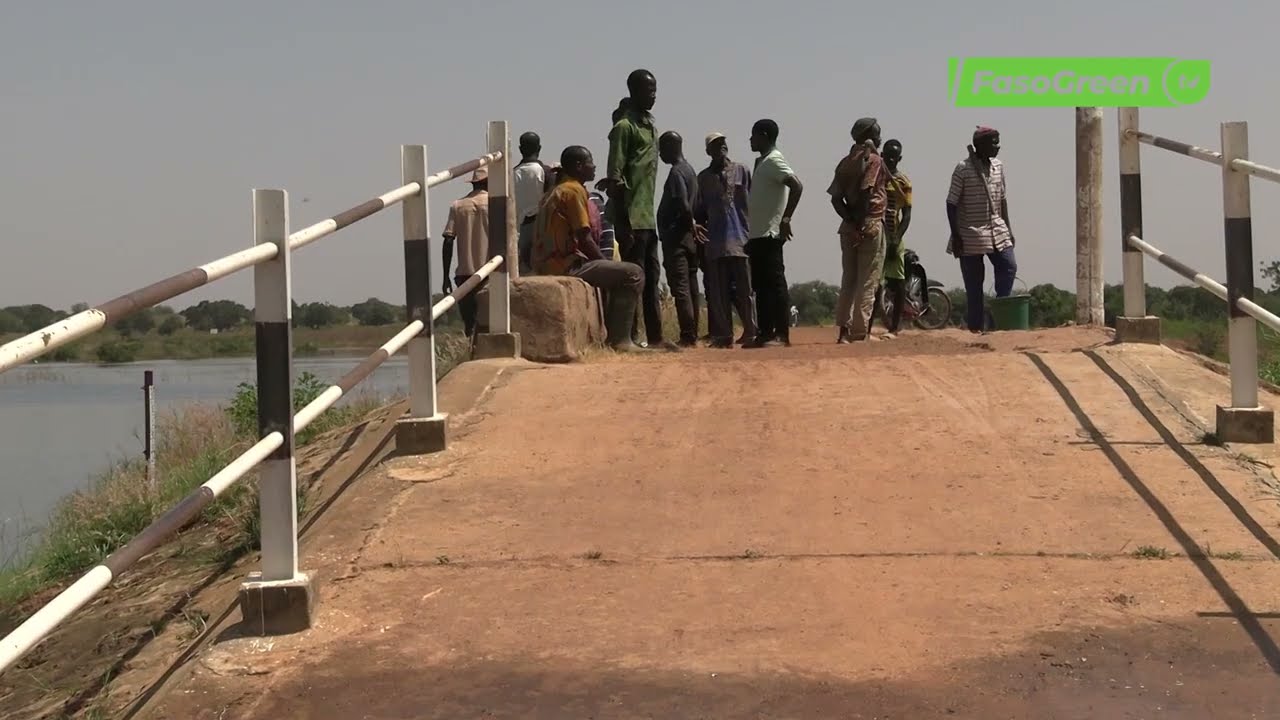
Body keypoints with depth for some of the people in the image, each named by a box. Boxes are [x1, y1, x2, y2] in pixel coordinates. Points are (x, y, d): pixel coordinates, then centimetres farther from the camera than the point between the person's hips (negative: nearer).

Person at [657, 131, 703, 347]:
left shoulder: (676, 172, -12)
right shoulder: (689, 170, 18)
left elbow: (684, 205, -22)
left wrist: (691, 225, -9)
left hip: (676, 237, -10)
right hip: (688, 238, 10)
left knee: (680, 287, -11)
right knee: (689, 286, 9)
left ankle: (687, 337, -14)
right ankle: (692, 335, 11)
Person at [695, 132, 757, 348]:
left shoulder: (742, 171, 9)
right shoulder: (704, 177, 12)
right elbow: (699, 211, 12)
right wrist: (700, 238, 5)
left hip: (740, 239, -1)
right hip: (715, 243, 1)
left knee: (744, 290, -2)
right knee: (718, 292, 0)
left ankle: (751, 332, 1)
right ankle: (723, 335, 2)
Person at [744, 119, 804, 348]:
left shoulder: (773, 161, -10)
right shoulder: (762, 162, 19)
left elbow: (797, 186, -23)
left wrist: (785, 219, -23)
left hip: (769, 234, -10)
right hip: (758, 234, 10)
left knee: (775, 283, -9)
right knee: (761, 286, 11)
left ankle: (782, 334, -8)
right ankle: (764, 333, 14)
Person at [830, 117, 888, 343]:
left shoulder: (846, 161, 13)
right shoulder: (873, 159, -6)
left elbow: (836, 198, 3)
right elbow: (866, 192, -19)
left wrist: (851, 221, -2)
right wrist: (860, 224, -16)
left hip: (849, 226, 6)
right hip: (870, 225, -6)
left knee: (849, 279, 11)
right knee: (868, 281, -3)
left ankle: (844, 329, 9)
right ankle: (861, 330, -5)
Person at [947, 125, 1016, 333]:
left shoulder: (998, 167, 8)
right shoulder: (963, 169, -10)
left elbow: (1002, 199, 16)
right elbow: (952, 203, -10)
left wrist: (1008, 228, 13)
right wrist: (956, 236, -14)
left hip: (997, 231, 5)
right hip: (970, 235, -5)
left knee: (1008, 267, -8)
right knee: (974, 284, 0)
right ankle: (975, 327, 7)